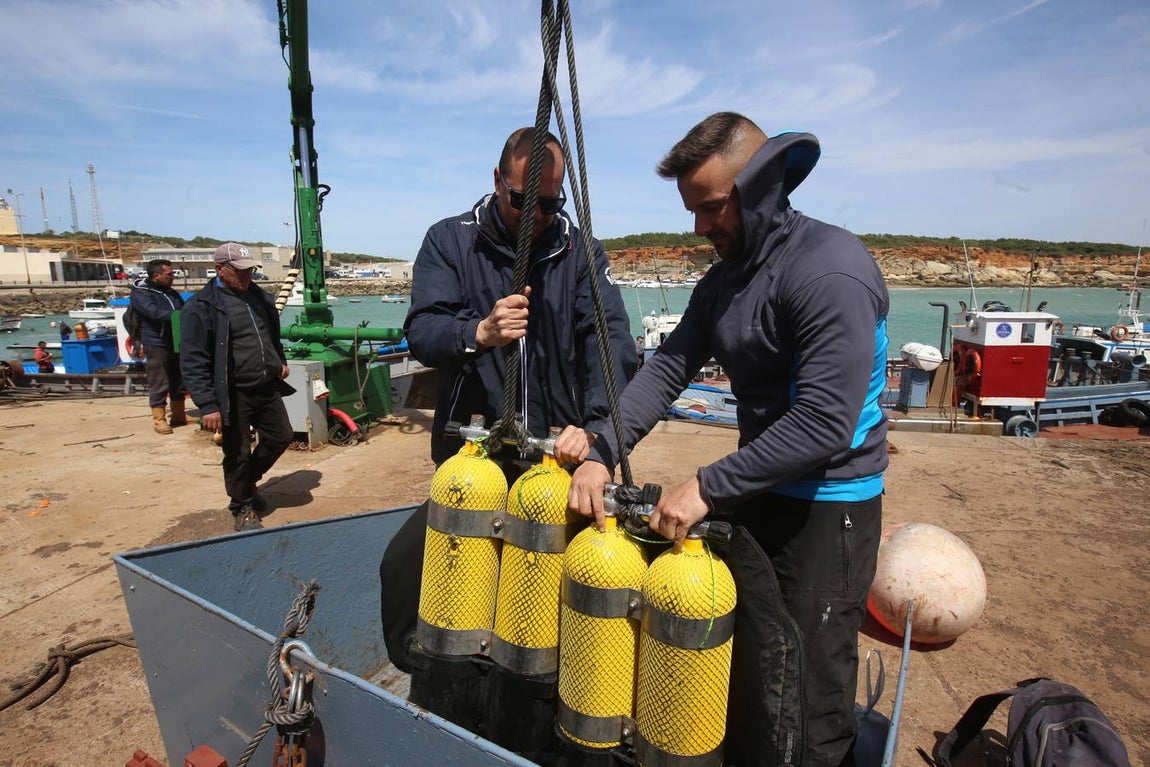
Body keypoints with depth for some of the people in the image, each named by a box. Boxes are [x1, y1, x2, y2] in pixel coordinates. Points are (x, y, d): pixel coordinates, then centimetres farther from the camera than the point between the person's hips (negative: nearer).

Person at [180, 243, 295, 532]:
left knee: (281, 436, 15)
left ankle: (247, 481, 39)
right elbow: (193, 362, -15)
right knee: (237, 454, 5)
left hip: (267, 388, 7)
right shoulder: (201, 307, -12)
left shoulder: (259, 296, 9)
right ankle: (243, 509, 25)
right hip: (233, 396, -6)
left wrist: (280, 362, 16)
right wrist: (207, 405, -19)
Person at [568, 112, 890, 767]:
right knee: (740, 672, 22)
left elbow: (825, 423, -27)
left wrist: (709, 487, -25)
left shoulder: (830, 269, -21)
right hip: (757, 492, 8)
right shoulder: (724, 279, 7)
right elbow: (667, 369, -1)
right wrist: (602, 454, -13)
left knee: (805, 709, 7)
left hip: (829, 505, -8)